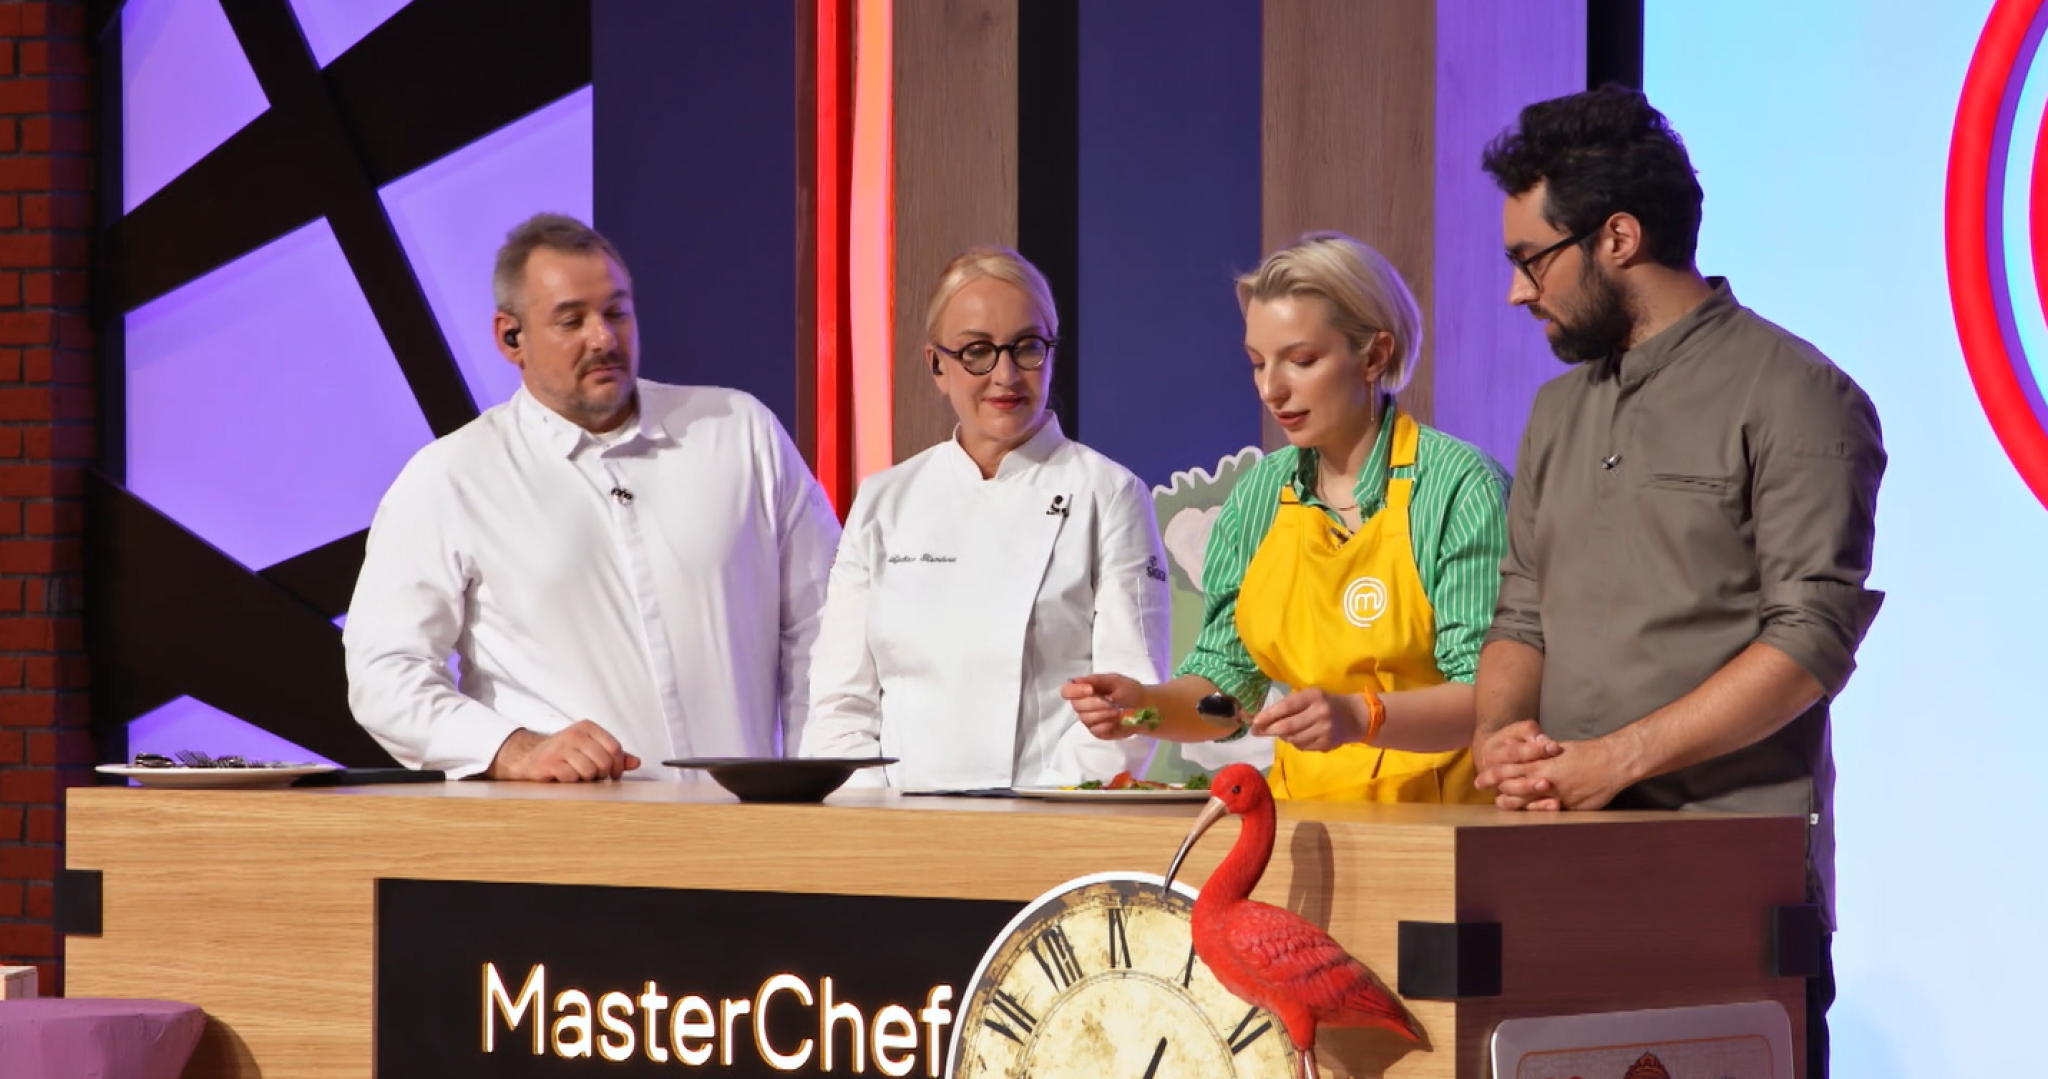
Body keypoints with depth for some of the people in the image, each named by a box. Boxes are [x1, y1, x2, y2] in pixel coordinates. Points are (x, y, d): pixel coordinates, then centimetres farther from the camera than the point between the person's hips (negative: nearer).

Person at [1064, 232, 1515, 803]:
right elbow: (1228, 677, 16)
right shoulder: (1259, 496, 12)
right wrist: (1143, 705, -5)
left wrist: (1360, 716, -28)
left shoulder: (1460, 486, -6)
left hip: (1437, 820, -5)